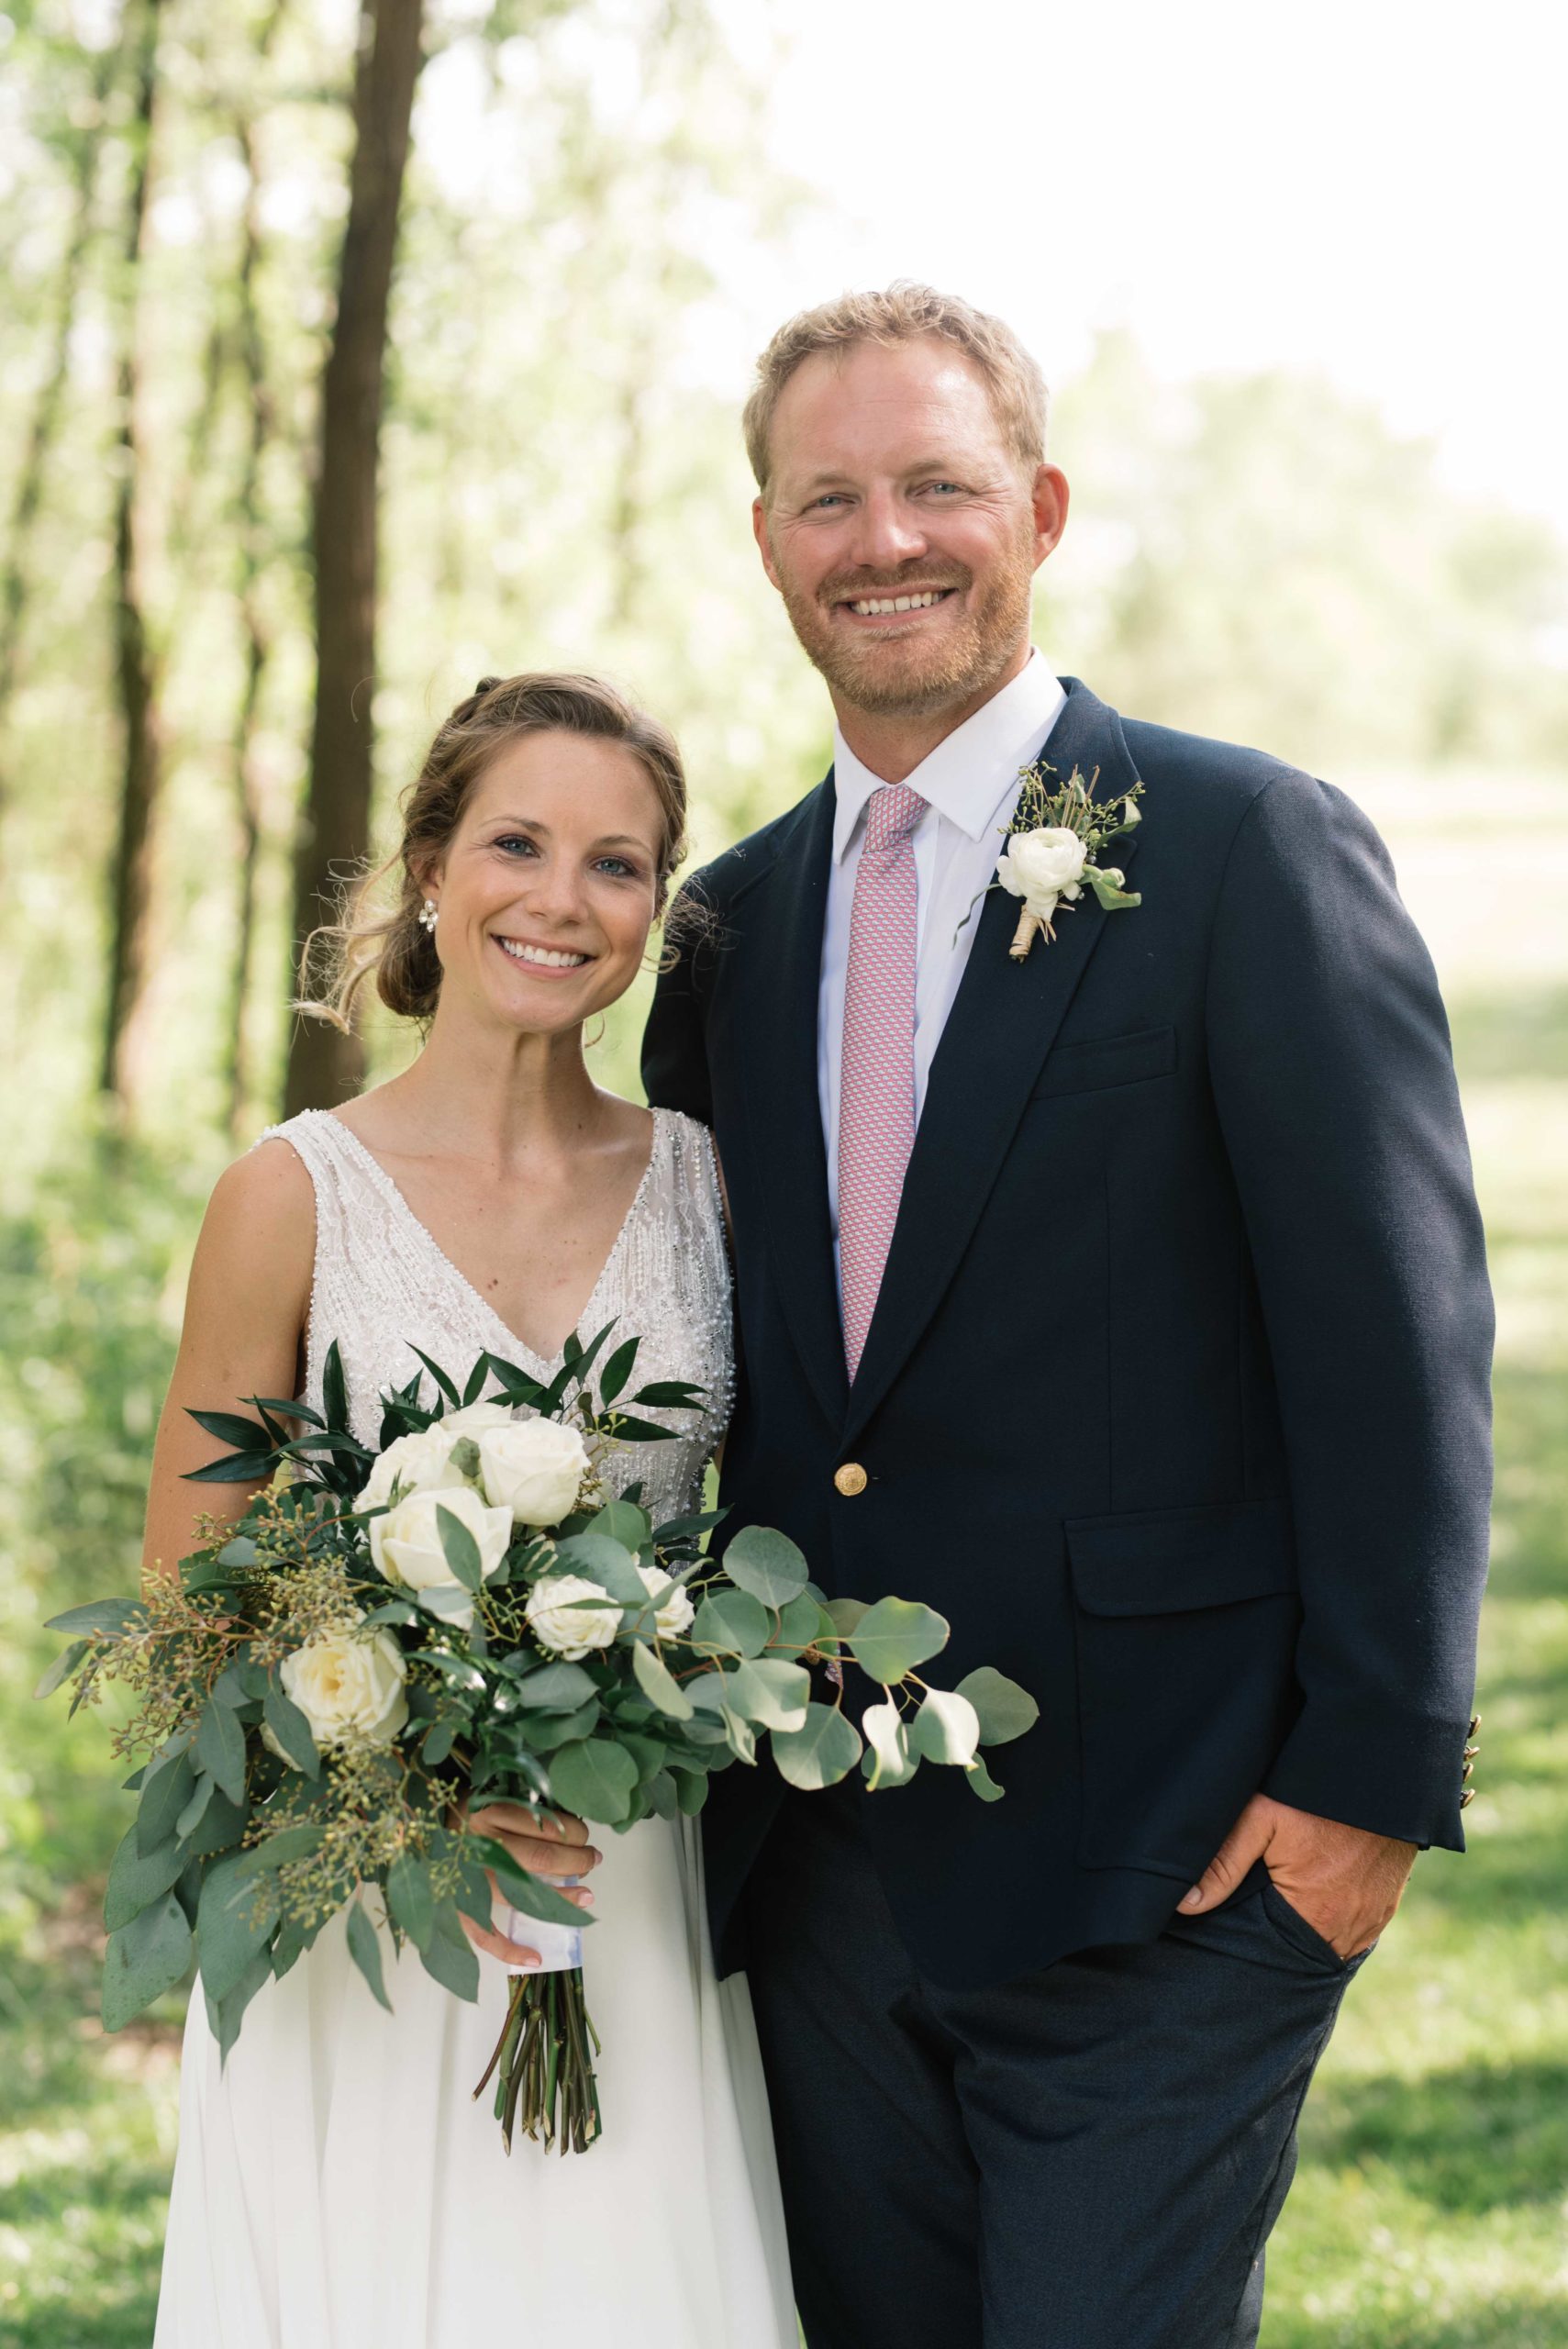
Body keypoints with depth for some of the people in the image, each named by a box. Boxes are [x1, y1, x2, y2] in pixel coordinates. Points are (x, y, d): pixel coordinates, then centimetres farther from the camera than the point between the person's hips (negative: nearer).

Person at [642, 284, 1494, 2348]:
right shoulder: (732, 920, 11)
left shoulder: (1252, 852, -7)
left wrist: (1373, 1775, -14)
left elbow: (1396, 1339, -10)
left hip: (1157, 1863, -6)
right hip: (818, 1860, 6)